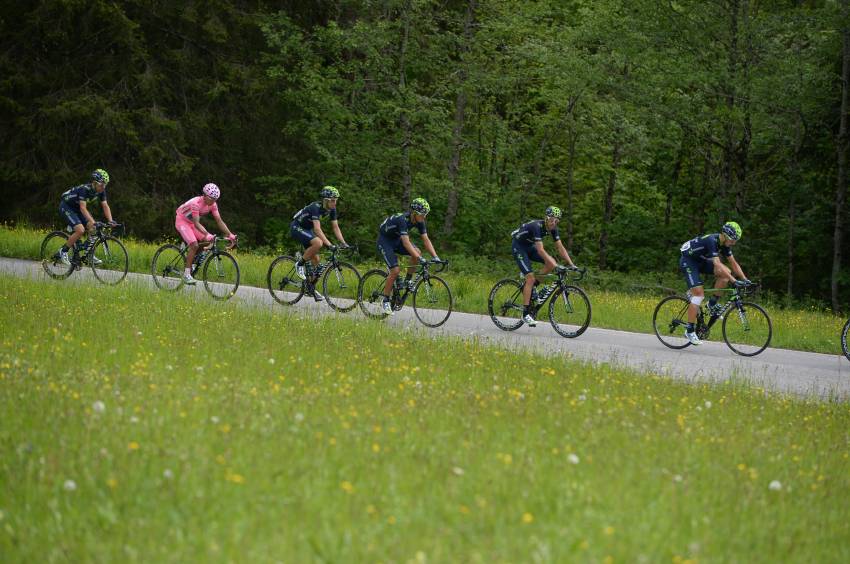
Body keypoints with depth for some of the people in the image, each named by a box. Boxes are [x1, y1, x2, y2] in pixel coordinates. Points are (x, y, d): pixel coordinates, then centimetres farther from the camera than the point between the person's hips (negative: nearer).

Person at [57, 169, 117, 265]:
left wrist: (110, 221, -25)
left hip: (76, 208, 7)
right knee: (80, 230, -25)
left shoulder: (101, 191, -12)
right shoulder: (84, 189, -33)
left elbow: (105, 206, -10)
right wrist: (93, 222, -49)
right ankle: (63, 252, -9)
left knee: (94, 229, -10)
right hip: (66, 206, -7)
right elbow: (83, 208, -39)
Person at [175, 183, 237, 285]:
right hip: (182, 221, -7)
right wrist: (207, 234, -52)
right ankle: (186, 274, -19)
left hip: (191, 223, 7)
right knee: (194, 245, -23)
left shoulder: (213, 204, -12)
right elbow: (196, 223, -39)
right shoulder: (196, 203, -33)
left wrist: (229, 234, -21)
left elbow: (219, 221, -11)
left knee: (207, 242, -9)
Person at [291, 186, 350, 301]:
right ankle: (300, 264, -14)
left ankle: (312, 288, 16)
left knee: (315, 259, 2)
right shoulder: (316, 207, -31)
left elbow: (335, 227, -2)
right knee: (318, 243, -33)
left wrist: (343, 243, -14)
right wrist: (329, 244, -46)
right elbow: (317, 229, -39)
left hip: (307, 229, 8)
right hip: (297, 227, -8)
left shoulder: (331, 209, -7)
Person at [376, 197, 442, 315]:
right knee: (395, 270, -18)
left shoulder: (419, 221, -12)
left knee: (417, 253, -18)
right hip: (384, 240, -7)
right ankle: (385, 301, -4)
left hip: (396, 239, 7)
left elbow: (426, 240, -9)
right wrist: (420, 259, -48)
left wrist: (435, 257, -21)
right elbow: (406, 242, -41)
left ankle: (407, 281, 0)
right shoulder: (402, 219, -34)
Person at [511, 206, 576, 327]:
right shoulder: (537, 226, -32)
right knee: (531, 277, -19)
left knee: (551, 264, -14)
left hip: (529, 246, 8)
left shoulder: (553, 229, -9)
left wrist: (571, 264, -16)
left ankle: (530, 286, 1)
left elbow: (560, 248, -5)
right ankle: (526, 313, -16)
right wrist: (557, 266, -43)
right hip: (518, 246, -8)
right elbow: (540, 250, -38)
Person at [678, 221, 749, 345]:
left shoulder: (725, 243, -5)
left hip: (700, 261, 8)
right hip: (688, 261, -8)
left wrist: (745, 280, -10)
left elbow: (733, 263, 2)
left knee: (726, 273, -11)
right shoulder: (712, 241, -31)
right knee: (699, 294, -19)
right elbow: (717, 265, -39)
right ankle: (689, 331, -15)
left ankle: (712, 303, 1)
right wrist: (734, 281, -45)